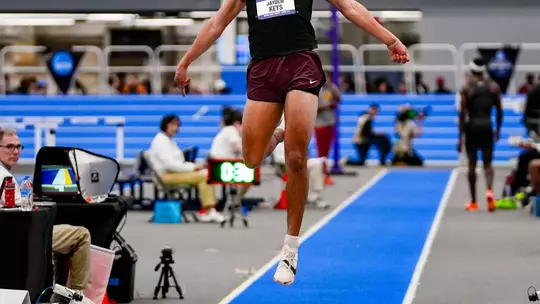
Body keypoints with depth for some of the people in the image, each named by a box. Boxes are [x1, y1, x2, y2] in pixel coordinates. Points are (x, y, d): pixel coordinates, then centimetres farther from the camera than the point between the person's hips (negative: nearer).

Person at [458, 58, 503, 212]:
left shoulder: (467, 87, -4)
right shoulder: (494, 86, 4)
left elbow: (462, 113, -8)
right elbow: (499, 110, 6)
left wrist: (461, 135, -5)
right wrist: (498, 130, 18)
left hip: (472, 126, -1)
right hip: (487, 126, 1)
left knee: (472, 164, 9)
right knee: (487, 163, 7)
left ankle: (473, 202, 13)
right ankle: (489, 190, -23)